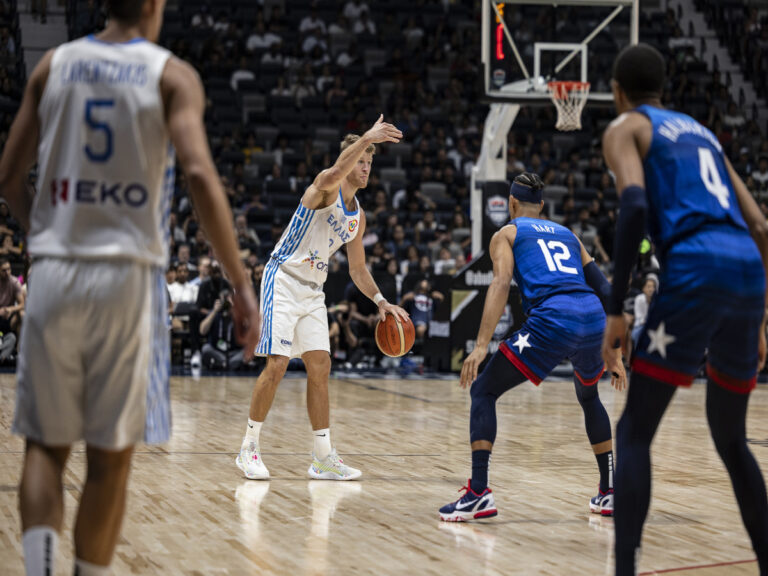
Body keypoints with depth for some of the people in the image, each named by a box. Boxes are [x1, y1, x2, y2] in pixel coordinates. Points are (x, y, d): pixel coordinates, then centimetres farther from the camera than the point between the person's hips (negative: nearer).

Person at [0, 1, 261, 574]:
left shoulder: (54, 65, 10)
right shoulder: (171, 75, 0)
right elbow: (200, 175, -15)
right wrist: (241, 282, -13)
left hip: (55, 273, 3)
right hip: (128, 275, -2)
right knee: (110, 456, 7)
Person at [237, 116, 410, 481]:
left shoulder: (358, 217, 11)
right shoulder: (325, 188, -12)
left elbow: (358, 268, 18)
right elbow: (334, 175, -39)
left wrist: (380, 301, 4)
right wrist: (366, 139, -48)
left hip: (313, 291, 8)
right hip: (283, 281, -8)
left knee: (320, 367, 3)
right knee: (277, 365, -12)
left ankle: (323, 458, 8)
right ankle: (249, 448, 1)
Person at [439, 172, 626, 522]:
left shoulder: (507, 234, 18)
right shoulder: (567, 235, 32)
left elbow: (501, 284, -2)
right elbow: (604, 291, 25)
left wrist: (481, 346, -10)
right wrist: (614, 355, 28)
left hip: (551, 319, -5)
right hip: (594, 319, 5)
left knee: (483, 390, 7)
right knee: (588, 396, 34)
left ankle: (479, 494, -7)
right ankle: (610, 493, 33)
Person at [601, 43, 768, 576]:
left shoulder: (625, 128, 12)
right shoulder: (702, 133, 31)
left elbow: (635, 205, -9)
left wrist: (615, 309, -9)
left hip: (695, 270, -6)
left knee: (634, 432, -2)